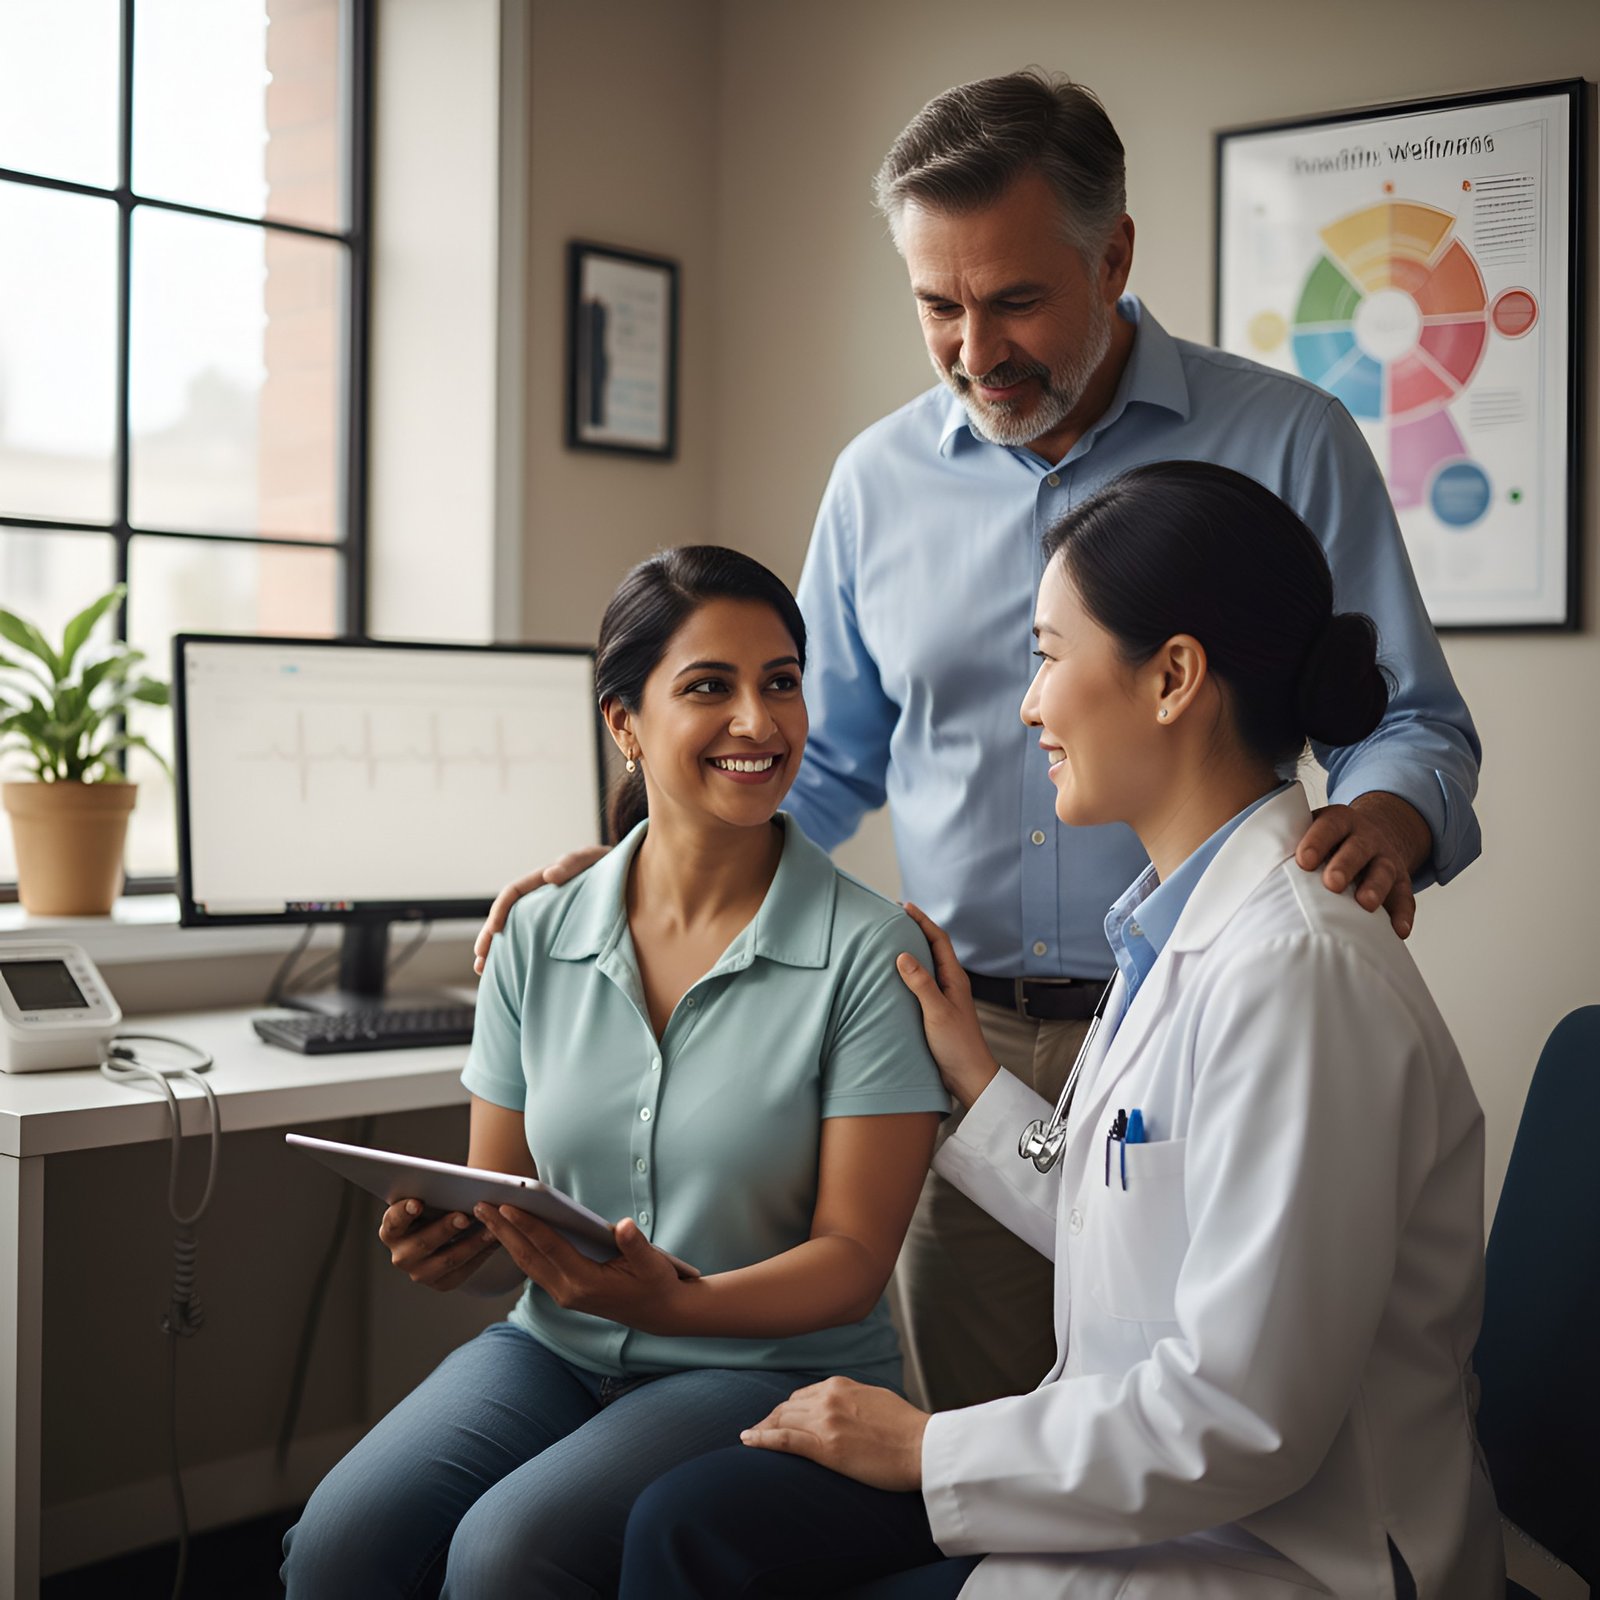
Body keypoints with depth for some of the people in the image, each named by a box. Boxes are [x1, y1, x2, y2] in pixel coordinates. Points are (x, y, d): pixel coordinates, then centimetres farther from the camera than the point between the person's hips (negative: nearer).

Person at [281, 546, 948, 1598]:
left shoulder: (872, 953, -8)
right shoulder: (540, 938, 4)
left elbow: (854, 1256, -10)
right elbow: (498, 1219, 9)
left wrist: (679, 1304, -28)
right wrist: (451, 1246, -15)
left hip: (773, 1366, -3)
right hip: (557, 1347, 4)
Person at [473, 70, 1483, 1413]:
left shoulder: (1287, 443, -2)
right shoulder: (878, 481, 8)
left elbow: (1411, 725, 2)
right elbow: (825, 763, 17)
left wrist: (1387, 813, -22)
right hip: (959, 1043, 3)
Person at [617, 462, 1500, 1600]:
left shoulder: (1297, 968, -23)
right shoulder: (1187, 924, 7)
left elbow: (1243, 1417, -24)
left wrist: (928, 1450, -15)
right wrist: (973, 1080, 17)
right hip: (1148, 1487, 8)